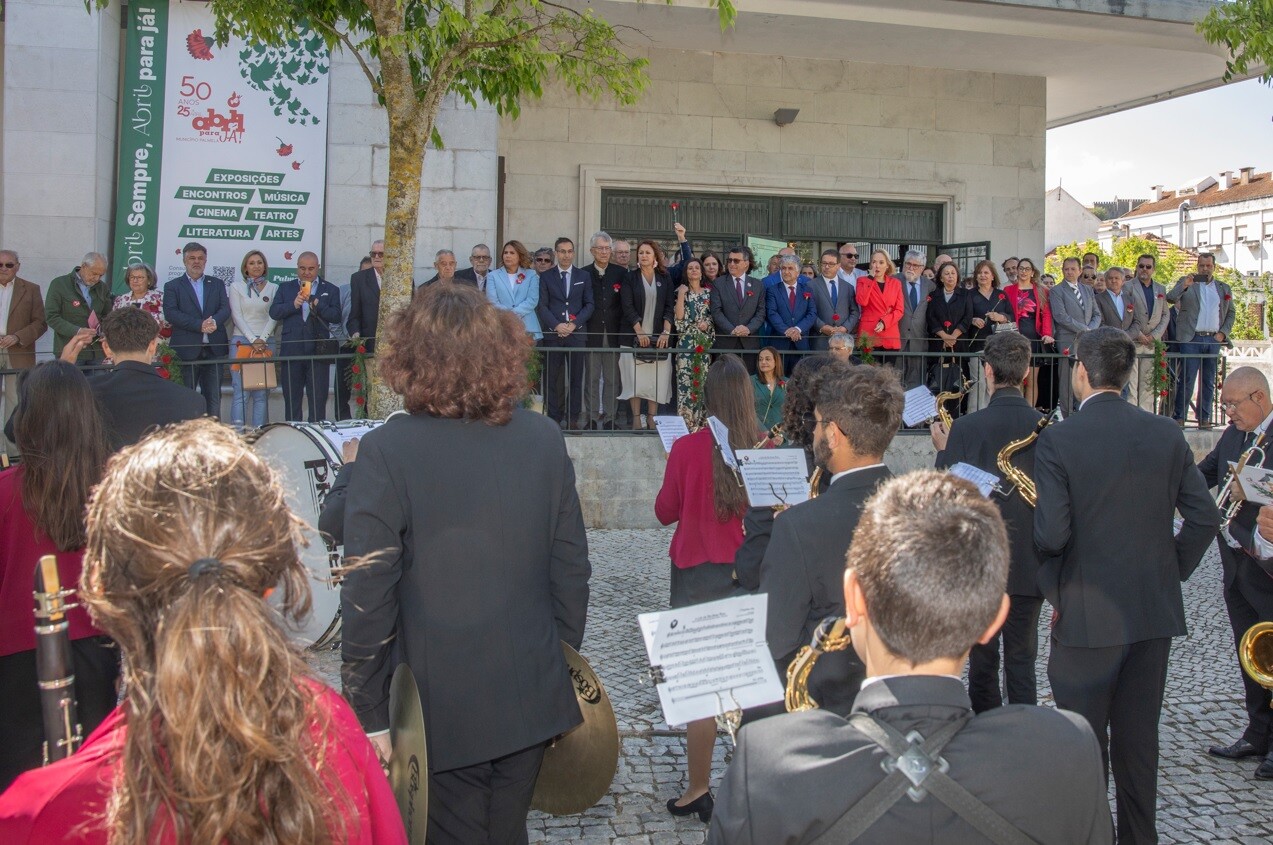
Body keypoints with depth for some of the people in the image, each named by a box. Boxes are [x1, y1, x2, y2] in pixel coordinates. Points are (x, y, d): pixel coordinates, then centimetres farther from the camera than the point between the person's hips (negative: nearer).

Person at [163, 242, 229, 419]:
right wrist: (200, 325, -17)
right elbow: (170, 313, -7)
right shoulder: (172, 286, 8)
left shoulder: (217, 284, 16)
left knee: (214, 396, 3)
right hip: (187, 349, -2)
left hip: (214, 348, 2)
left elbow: (225, 309, 4)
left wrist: (214, 321, -19)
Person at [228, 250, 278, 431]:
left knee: (262, 393, -2)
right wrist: (252, 339, -10)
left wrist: (262, 339, -9)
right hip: (241, 341, -1)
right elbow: (237, 316, 0)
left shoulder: (274, 288, 11)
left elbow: (274, 316, 4)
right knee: (241, 391, -8)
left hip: (266, 342, 1)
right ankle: (237, 430, -8)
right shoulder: (236, 287, 8)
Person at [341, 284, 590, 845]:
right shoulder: (544, 439, -4)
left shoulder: (385, 451, -17)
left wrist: (368, 712, -7)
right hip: (532, 699, 4)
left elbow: (368, 595, -16)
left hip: (442, 712, -4)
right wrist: (564, 658, 16)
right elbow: (572, 567, 2)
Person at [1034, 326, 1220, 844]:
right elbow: (1205, 518, 0)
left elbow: (1052, 533, -20)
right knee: (1139, 738, 17)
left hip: (1087, 613, -5)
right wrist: (1173, 569, 12)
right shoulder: (1166, 434, 0)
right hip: (1155, 611, 5)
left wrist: (1052, 588, 0)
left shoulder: (1057, 440, -14)